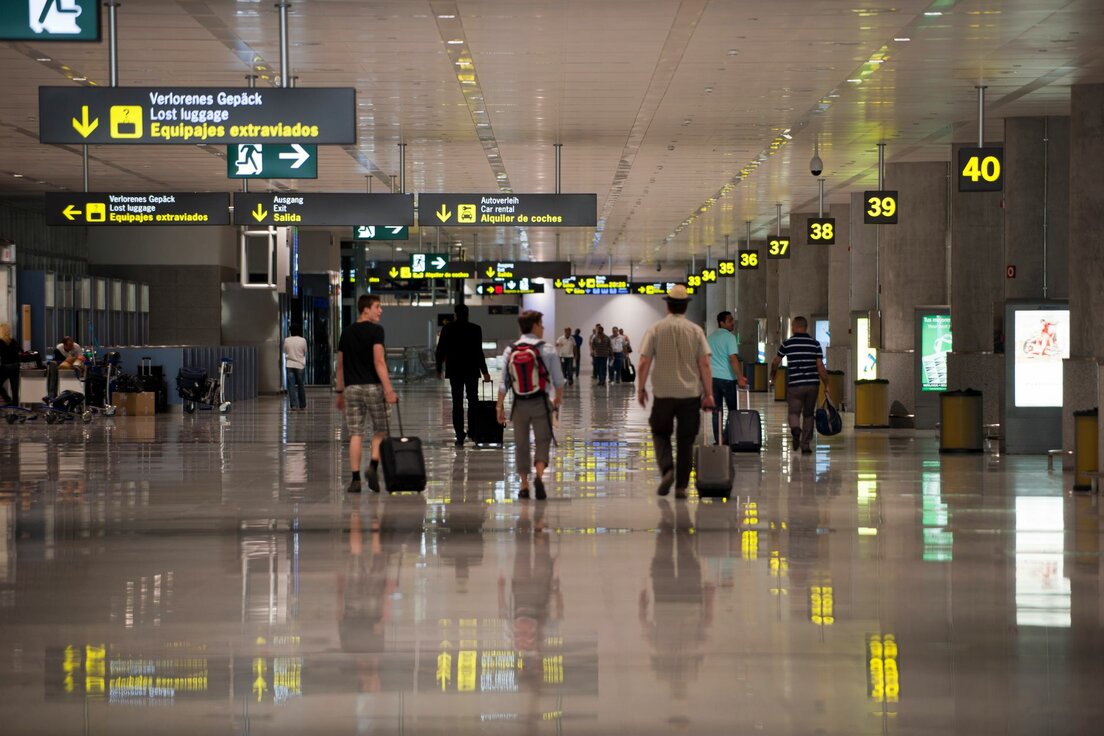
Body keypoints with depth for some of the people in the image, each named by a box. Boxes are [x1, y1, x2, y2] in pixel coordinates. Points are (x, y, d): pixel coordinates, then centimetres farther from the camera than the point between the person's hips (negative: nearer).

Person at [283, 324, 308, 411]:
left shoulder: (287, 340, -4)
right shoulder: (303, 341, -5)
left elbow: (285, 351, 7)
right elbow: (305, 352, 5)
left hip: (290, 365, 0)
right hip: (300, 365, 0)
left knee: (291, 386, 0)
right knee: (301, 386, 10)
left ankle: (293, 405, -9)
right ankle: (302, 405, 17)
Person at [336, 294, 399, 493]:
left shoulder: (347, 332, 11)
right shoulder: (375, 330, -7)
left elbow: (340, 365, 14)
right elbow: (379, 362, -16)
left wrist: (340, 392, 20)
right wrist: (388, 390, -19)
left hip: (351, 388, 4)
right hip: (372, 387, -4)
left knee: (355, 434, 3)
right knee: (379, 432, 9)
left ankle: (356, 479, -2)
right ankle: (373, 466, -11)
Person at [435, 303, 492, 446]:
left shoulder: (448, 329, -3)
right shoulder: (475, 329, -6)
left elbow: (440, 350, 0)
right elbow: (479, 352, -10)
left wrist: (439, 369, 10)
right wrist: (484, 371, -6)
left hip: (454, 370, 1)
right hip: (472, 370, -1)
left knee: (457, 403, 3)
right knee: (473, 401, 13)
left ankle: (460, 435, -2)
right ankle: (473, 431, 11)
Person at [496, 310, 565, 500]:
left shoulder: (510, 351, 0)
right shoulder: (547, 349, -6)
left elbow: (503, 382, -2)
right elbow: (558, 380, -3)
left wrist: (500, 407, 4)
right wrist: (558, 400, 12)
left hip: (519, 404, 2)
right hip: (540, 402, -2)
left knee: (522, 444, 13)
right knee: (542, 441, 5)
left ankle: (524, 485, 17)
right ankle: (539, 475, -19)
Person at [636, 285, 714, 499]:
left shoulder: (655, 330, -2)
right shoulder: (695, 331, 0)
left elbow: (644, 363, -5)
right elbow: (704, 365, -3)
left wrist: (641, 388, 7)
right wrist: (708, 394, 2)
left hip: (663, 393, -1)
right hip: (690, 393, 1)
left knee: (660, 434, 14)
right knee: (686, 440, 8)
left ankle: (667, 469, -10)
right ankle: (681, 486, 7)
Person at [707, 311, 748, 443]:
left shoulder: (711, 337, 13)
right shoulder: (729, 337, -9)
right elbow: (733, 359, -16)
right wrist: (740, 377, -16)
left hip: (712, 377, 6)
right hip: (727, 377, -6)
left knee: (716, 410, 6)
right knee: (732, 409, 5)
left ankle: (718, 439, 3)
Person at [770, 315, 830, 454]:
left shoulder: (787, 343, 0)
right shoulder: (815, 343, 3)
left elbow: (775, 362, 10)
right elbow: (820, 366, -1)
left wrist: (772, 377, 28)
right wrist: (826, 385, 5)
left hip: (795, 385, -2)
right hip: (812, 384, 2)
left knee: (794, 412, 3)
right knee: (808, 414, 13)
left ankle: (795, 428, -30)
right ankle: (806, 444, 12)